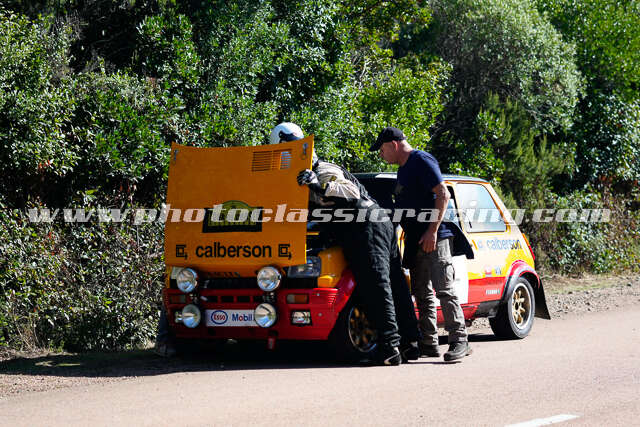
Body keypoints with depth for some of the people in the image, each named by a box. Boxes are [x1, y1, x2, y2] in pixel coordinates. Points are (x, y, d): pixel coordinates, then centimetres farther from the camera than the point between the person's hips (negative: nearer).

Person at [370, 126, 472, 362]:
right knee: (422, 294, 9)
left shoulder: (422, 161, -9)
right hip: (416, 241, 10)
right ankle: (429, 343, 12)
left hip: (434, 238, -10)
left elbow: (443, 194, -17)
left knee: (444, 289, -14)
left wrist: (433, 230, -22)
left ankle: (459, 341, -15)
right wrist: (409, 236, 20)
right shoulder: (404, 168, 21)